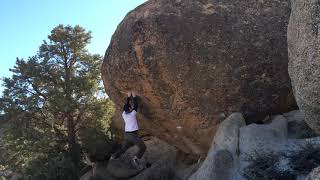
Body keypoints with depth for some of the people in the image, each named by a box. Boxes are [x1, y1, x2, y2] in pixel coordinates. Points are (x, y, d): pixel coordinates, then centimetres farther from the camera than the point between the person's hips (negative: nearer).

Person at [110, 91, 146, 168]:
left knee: (122, 149, 16)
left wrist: (128, 97, 19)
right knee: (143, 147, 0)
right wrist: (134, 96, 4)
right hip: (133, 134, -6)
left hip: (127, 134, 6)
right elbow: (136, 105, -3)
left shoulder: (123, 114, 5)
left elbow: (126, 106, 17)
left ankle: (112, 158, 5)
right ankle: (136, 158, -22)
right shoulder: (132, 113, -11)